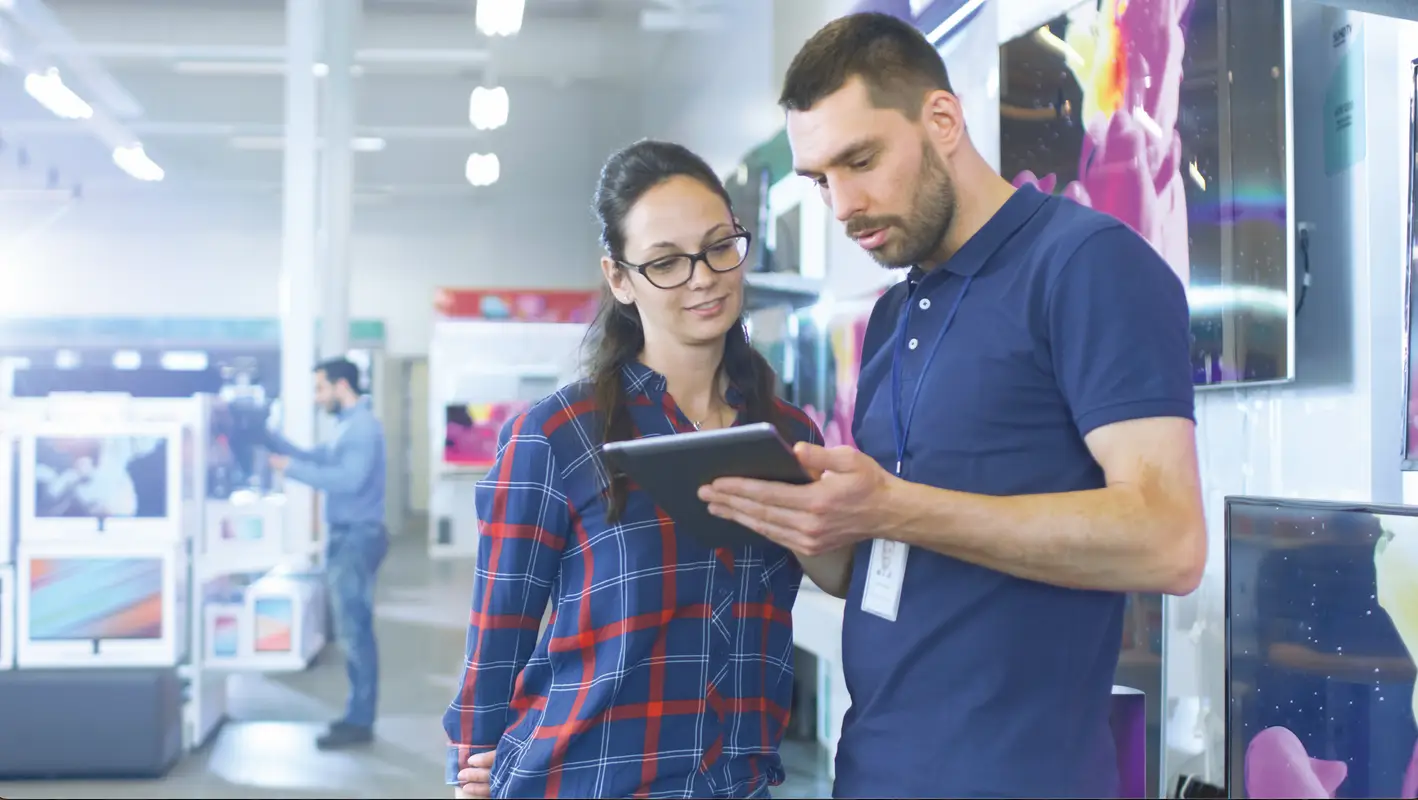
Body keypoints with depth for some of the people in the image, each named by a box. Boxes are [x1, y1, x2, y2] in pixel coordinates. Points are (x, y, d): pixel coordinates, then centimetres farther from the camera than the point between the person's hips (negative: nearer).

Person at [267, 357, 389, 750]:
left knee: (354, 632, -7)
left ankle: (359, 722, -3)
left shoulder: (363, 426, -15)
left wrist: (292, 469, -21)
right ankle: (358, 714, 19)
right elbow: (313, 459, 20)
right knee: (354, 631, 13)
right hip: (348, 537, 10)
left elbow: (349, 479, -26)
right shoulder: (350, 426, 18)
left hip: (357, 538, -10)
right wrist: (269, 437, 12)